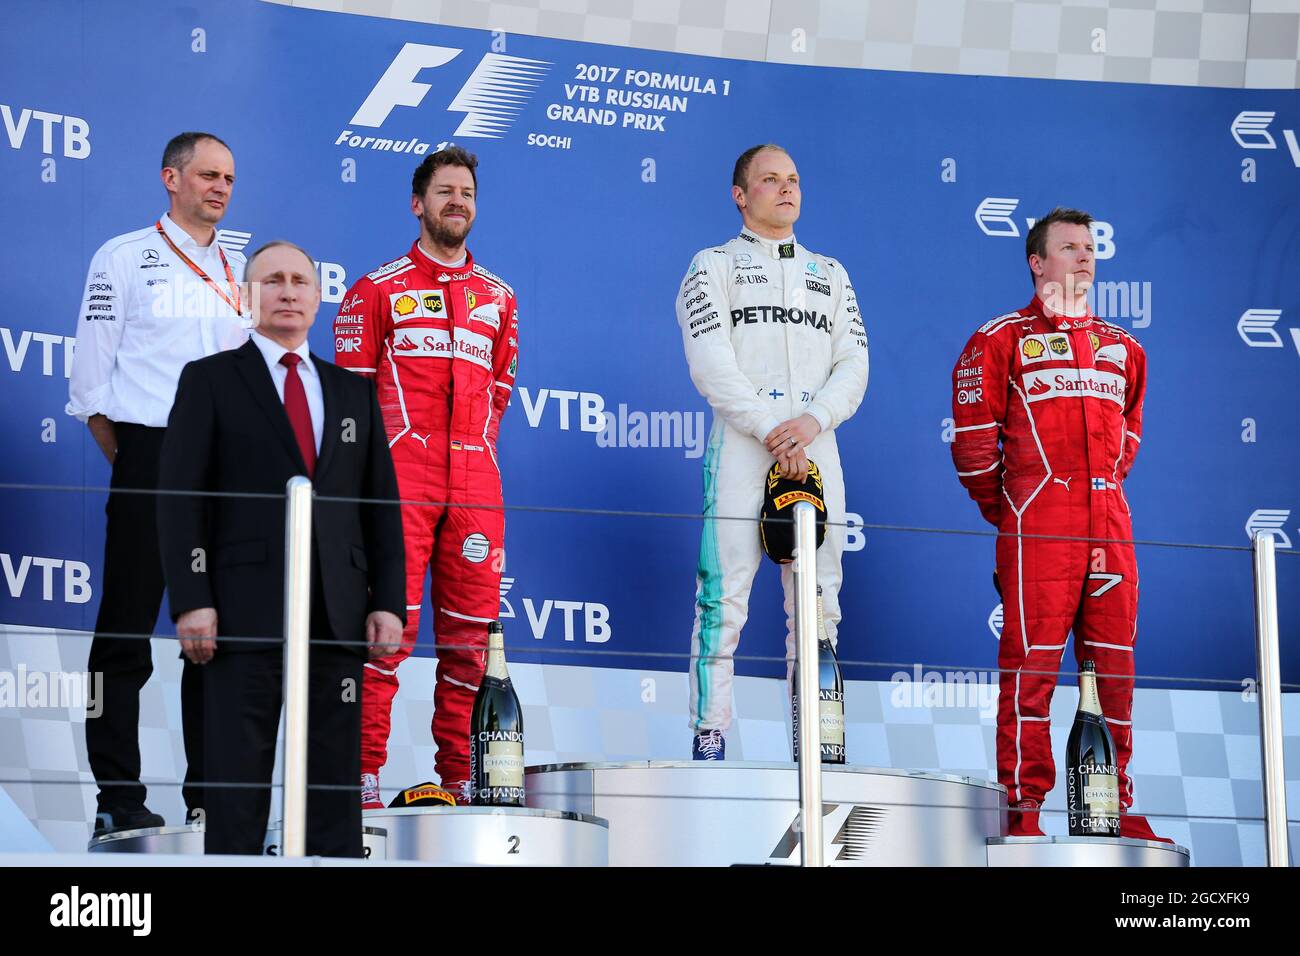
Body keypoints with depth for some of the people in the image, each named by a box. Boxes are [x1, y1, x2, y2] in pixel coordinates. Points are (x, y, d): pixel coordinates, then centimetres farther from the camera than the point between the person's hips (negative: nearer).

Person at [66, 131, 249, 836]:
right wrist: (128, 460, -3)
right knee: (126, 631, -4)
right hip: (150, 457, -4)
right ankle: (119, 799, -1)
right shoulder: (126, 257, 2)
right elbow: (92, 375, 0)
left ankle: (210, 795, 11)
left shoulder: (240, 272, 15)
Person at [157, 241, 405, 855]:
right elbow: (180, 498, -1)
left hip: (339, 615, 4)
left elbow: (383, 505, 15)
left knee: (335, 780, 3)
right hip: (246, 613, -4)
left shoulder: (353, 392, 18)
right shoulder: (210, 380, 6)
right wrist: (191, 602, -11)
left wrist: (388, 602, 4)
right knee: (237, 780, -4)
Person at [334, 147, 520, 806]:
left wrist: (475, 443, 11)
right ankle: (364, 774, -8)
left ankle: (457, 774, 9)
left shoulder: (499, 298, 19)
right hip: (400, 475, -4)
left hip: (475, 480, 4)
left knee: (470, 631, 3)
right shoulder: (377, 290, 7)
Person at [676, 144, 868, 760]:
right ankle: (709, 739, -9)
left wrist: (812, 420, -10)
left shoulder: (830, 275, 21)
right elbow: (711, 362, -4)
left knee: (818, 602, 1)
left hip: (815, 448, 4)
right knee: (724, 596, -9)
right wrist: (770, 430, -14)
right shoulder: (714, 266, 9)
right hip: (741, 444, -4)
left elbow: (853, 364, 10)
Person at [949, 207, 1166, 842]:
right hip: (1036, 524, -5)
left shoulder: (1122, 349, 19)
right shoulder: (1000, 341, 4)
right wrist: (1004, 513, 6)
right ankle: (1023, 809, -4)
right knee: (1031, 663, -7)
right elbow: (972, 439, 2)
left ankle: (1117, 807, 10)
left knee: (1115, 665, 5)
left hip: (1109, 522, 5)